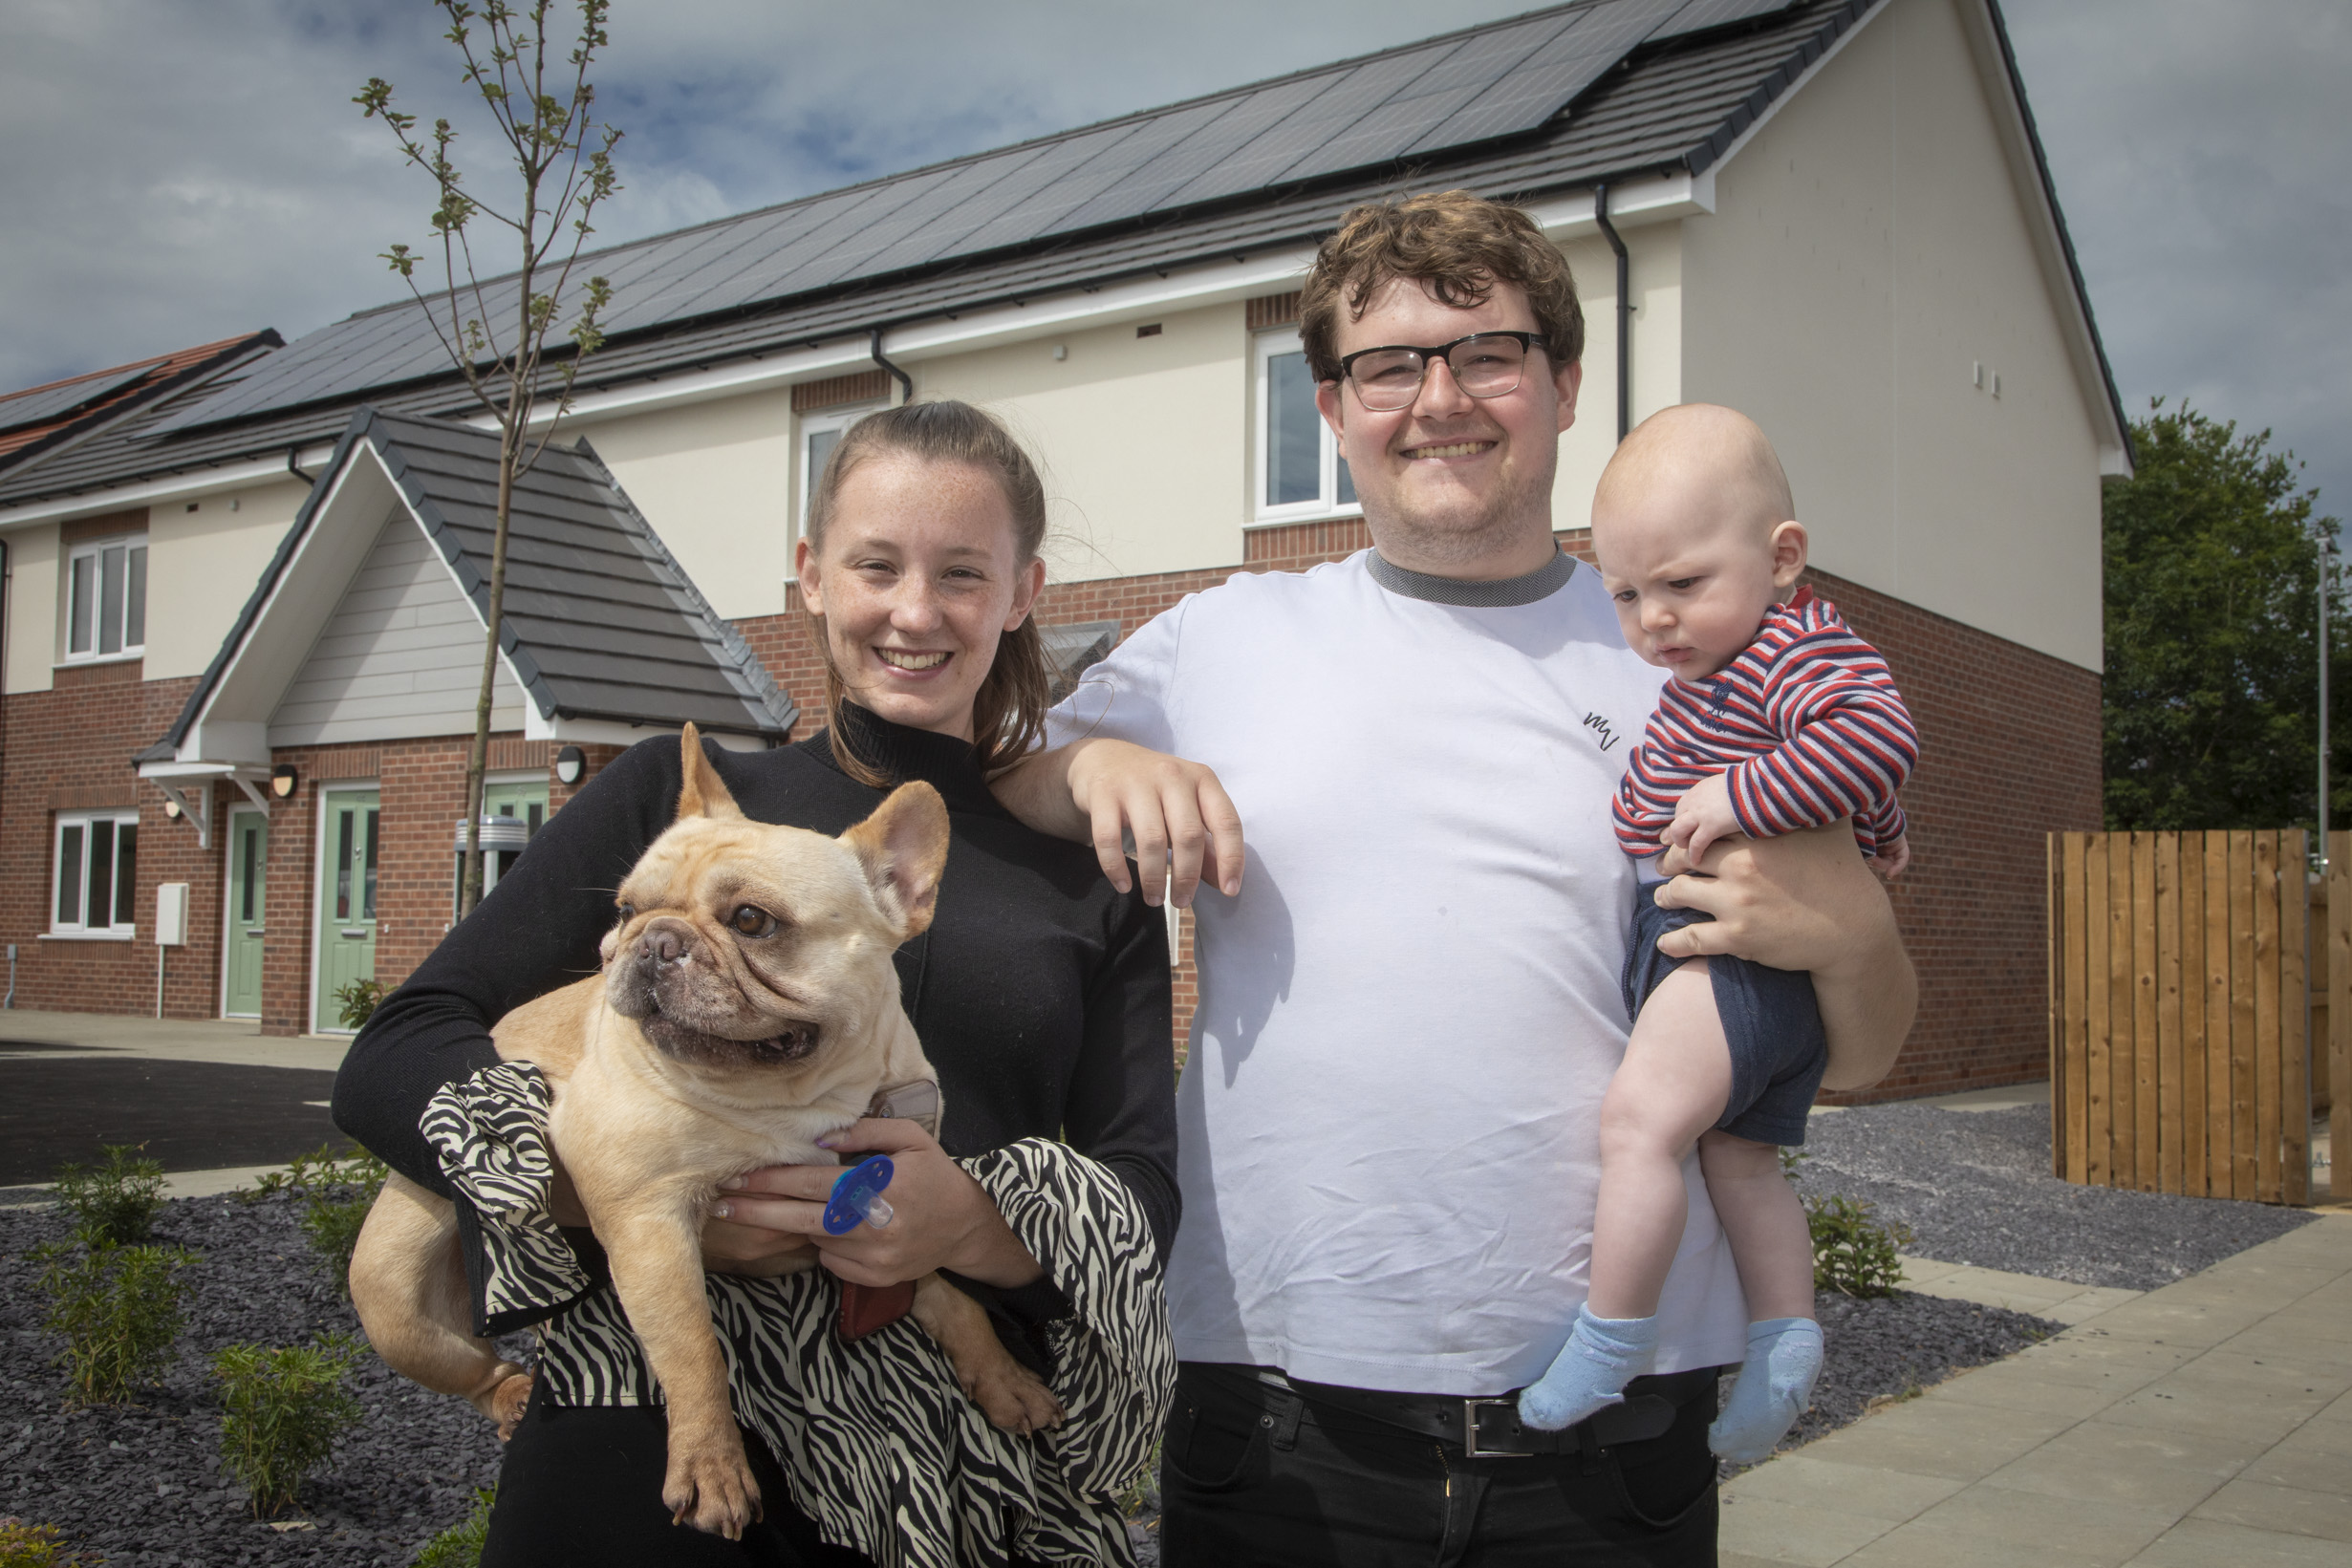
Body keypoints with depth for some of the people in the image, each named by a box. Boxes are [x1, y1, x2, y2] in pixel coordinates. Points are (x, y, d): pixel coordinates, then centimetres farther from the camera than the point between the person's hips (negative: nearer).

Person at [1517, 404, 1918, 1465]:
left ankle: (1610, 1339, -14)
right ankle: (1786, 1336, 21)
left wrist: (1743, 798, -33)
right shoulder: (1721, 667, 18)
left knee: (1639, 1119, -20)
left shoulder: (1800, 649, -15)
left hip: (1734, 942, -11)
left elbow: (1879, 735, -35)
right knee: (1740, 1163, 15)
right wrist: (1872, 832, 45)